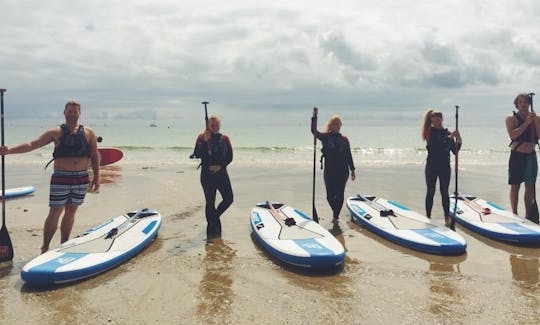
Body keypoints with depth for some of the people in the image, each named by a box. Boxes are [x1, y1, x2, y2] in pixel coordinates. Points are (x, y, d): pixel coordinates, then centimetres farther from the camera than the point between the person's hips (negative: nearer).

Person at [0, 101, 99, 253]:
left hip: (82, 178, 2)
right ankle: (45, 248, 9)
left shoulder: (88, 133, 6)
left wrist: (96, 177, 2)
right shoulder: (56, 132, 1)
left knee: (71, 212, 10)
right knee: (55, 213, -2)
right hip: (61, 178, -2)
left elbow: (95, 156, 7)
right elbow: (32, 144, -5)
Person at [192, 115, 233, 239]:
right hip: (207, 174, -3)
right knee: (210, 202, 3)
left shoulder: (225, 138, 6)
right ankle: (212, 229, 15)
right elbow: (197, 155, -11)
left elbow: (230, 157, 3)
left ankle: (215, 217, 27)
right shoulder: (202, 137, -1)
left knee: (228, 199, 0)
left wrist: (220, 166, -12)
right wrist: (204, 141, -22)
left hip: (221, 173, 3)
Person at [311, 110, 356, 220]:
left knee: (340, 194, -2)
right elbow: (314, 131, -12)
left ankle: (336, 214, 11)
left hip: (343, 171, 1)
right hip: (329, 171, 0)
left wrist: (352, 170, 8)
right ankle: (335, 211, 29)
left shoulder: (344, 139, 7)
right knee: (330, 195, 2)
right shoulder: (325, 137, 4)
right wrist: (314, 117, -21)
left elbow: (349, 155, 10)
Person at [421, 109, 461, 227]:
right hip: (432, 165, -2)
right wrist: (449, 137, -24)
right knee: (430, 191, 3)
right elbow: (434, 144, -21)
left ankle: (447, 218, 2)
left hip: (445, 166, 2)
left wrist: (458, 141, -11)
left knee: (444, 192, 1)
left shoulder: (448, 133, 7)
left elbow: (455, 151, 6)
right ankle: (428, 216, 10)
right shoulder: (430, 132, -2)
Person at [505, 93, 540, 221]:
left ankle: (528, 215, 14)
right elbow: (513, 135, -17)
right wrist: (527, 122, -18)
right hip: (517, 155, -3)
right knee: (515, 186, 1)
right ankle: (514, 214, 8)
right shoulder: (511, 118, -2)